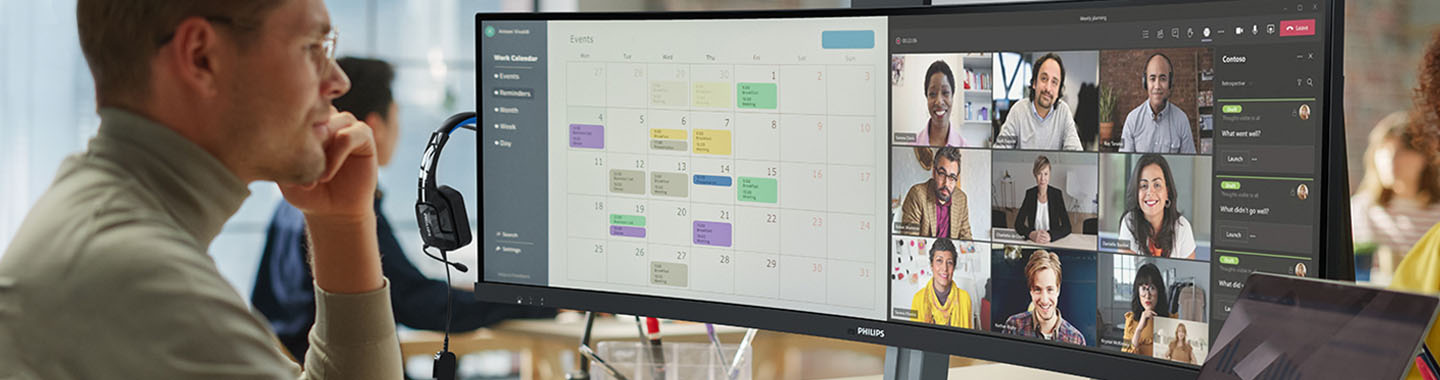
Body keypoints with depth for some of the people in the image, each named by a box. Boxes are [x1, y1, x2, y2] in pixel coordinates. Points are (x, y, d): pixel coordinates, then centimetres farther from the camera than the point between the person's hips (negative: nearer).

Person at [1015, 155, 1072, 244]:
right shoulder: (1030, 194, 4)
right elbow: (1018, 224, -1)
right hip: (1032, 243, 0)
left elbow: (1067, 227, -7)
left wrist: (1050, 236, -25)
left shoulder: (1057, 194, -3)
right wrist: (1032, 234, -21)